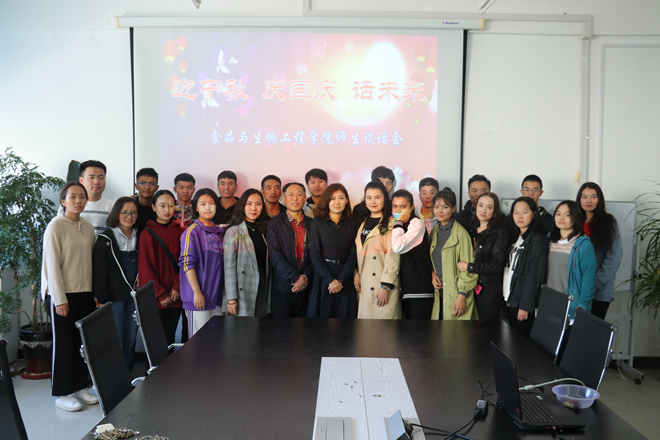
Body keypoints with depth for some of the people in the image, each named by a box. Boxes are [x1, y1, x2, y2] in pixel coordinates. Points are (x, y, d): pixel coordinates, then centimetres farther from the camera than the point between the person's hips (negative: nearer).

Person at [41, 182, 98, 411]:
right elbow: (52, 264, -12)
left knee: (83, 341, 9)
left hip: (84, 293, 6)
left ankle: (80, 386, 24)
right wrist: (60, 299, -14)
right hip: (61, 294, -6)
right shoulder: (56, 226, -9)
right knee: (63, 343, 2)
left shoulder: (88, 227, 9)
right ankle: (62, 394, 15)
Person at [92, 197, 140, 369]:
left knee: (130, 342, 9)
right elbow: (99, 271, -6)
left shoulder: (138, 237, 12)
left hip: (134, 296, 5)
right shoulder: (106, 239, -4)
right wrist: (101, 300, -11)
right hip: (114, 296, -5)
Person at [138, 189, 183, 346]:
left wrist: (177, 287, -5)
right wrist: (160, 294, -9)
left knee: (170, 338, 10)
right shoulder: (147, 233, -4)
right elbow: (145, 267, -6)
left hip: (175, 296, 3)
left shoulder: (178, 231, 7)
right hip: (156, 298, -3)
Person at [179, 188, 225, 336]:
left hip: (218, 296, 6)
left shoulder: (220, 232, 13)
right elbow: (187, 264, -12)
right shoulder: (192, 231, -7)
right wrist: (197, 291, -18)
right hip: (199, 297, -6)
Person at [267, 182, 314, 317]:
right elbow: (275, 256, -8)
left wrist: (305, 277, -10)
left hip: (306, 288, 3)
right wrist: (296, 278, -13)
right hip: (282, 288, -2)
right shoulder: (274, 223, 1)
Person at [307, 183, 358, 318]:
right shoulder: (317, 223, 2)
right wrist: (330, 280, -13)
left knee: (345, 314, 3)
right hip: (322, 277, -2)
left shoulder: (352, 225, 8)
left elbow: (353, 255, 2)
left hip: (345, 279, 2)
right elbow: (314, 254, -5)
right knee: (322, 313, 1)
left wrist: (340, 280, -10)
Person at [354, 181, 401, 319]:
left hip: (383, 283, -6)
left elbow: (393, 256, -12)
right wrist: (356, 273, 1)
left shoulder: (391, 224, -5)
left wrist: (385, 286, -16)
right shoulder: (363, 223, 16)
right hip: (363, 285, 6)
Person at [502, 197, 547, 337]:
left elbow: (535, 275, -16)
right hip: (511, 300, 8)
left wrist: (525, 306, -17)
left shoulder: (537, 239, -11)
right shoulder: (516, 238, 14)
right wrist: (506, 299, 8)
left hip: (522, 304, -8)